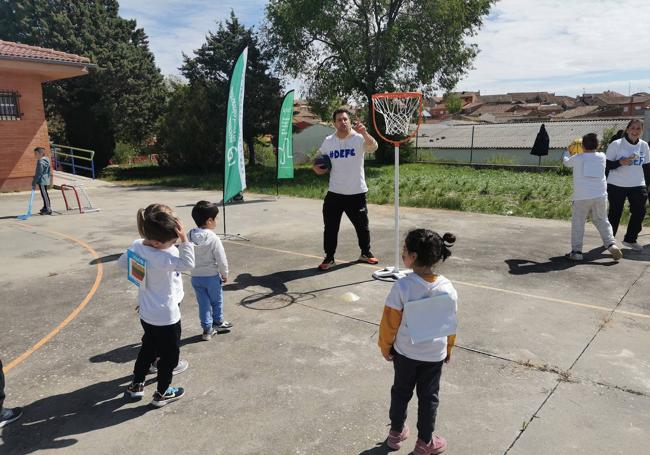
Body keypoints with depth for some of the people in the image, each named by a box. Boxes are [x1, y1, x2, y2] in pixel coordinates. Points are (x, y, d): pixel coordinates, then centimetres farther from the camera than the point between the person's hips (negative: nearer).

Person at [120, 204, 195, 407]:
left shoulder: (136, 246, -7)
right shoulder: (162, 257, -33)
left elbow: (123, 261, 10)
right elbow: (188, 263, -34)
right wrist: (184, 239, -35)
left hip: (147, 313, 8)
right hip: (166, 316, -8)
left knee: (148, 349, 28)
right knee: (169, 355, 14)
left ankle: (136, 385, 42)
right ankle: (162, 394, 31)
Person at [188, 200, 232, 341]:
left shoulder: (189, 236, -7)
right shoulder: (213, 238, -21)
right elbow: (221, 259, -17)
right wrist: (225, 274, -1)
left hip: (195, 277, 4)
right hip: (212, 276, -4)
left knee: (203, 303, 15)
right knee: (216, 301, 19)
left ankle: (207, 329, 22)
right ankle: (218, 323, 37)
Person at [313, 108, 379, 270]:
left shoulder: (359, 138, -10)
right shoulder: (328, 141, 2)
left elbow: (373, 147, -30)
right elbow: (318, 157, 19)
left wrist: (364, 133, -50)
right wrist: (316, 167, -3)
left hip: (356, 193, -2)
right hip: (334, 193, 2)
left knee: (362, 225, 12)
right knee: (330, 227, 4)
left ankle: (365, 253, 32)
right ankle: (329, 257, 17)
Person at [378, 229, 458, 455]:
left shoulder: (402, 286, -25)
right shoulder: (447, 287, -15)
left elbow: (390, 322, -15)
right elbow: (451, 323, -2)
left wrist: (385, 346, 2)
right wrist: (449, 349, 14)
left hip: (404, 352, -1)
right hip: (435, 354, 1)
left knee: (401, 392, 21)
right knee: (428, 397, 18)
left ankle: (396, 433, 38)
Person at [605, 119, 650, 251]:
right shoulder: (616, 145, -8)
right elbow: (607, 165, -6)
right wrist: (620, 162, -23)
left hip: (638, 186, 4)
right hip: (616, 186, -4)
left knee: (639, 212, -3)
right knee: (615, 213, 4)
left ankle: (630, 239, 13)